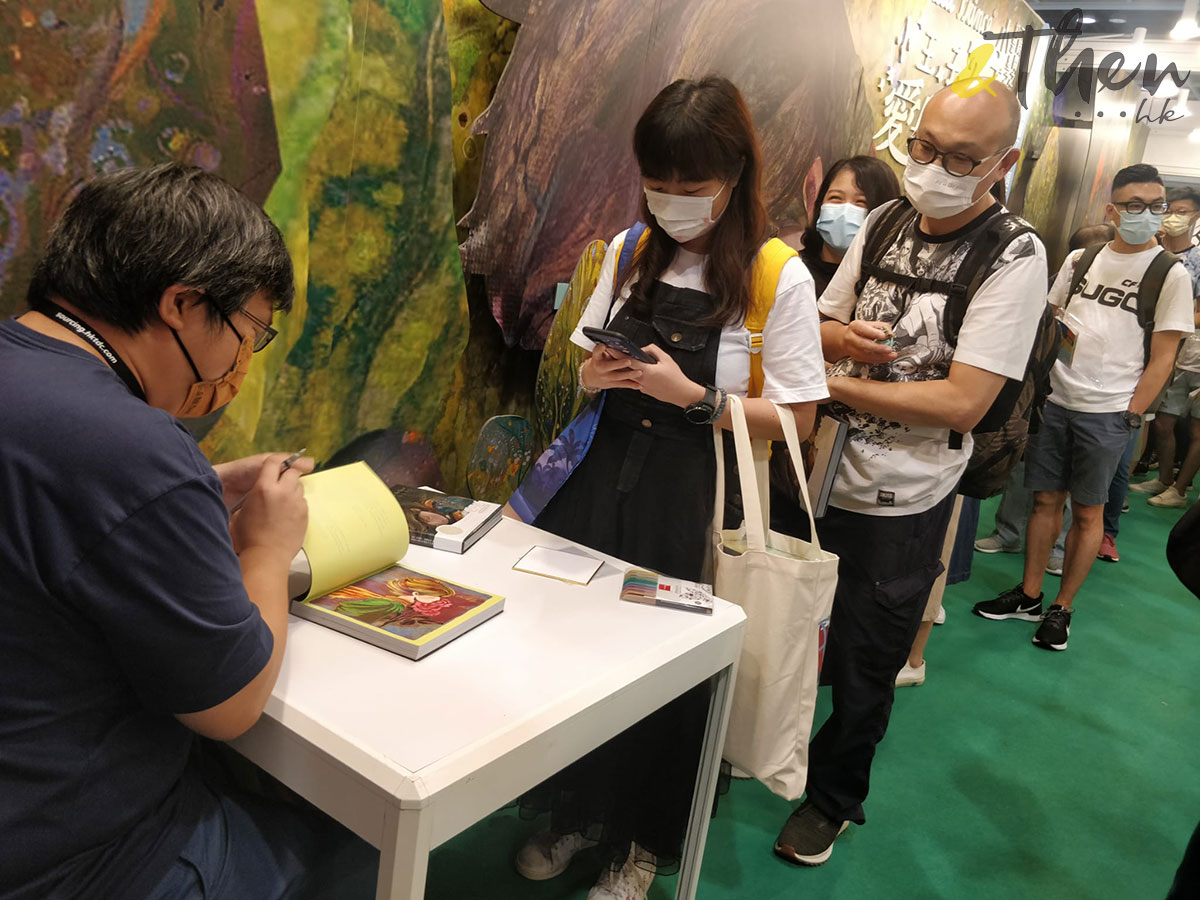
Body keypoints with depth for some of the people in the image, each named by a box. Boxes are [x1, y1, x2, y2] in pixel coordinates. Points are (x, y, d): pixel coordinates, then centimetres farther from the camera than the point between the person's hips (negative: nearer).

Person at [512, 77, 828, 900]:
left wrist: (692, 397, -18)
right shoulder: (630, 251, 7)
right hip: (603, 470, 4)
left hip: (689, 492, -4)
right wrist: (595, 377, -8)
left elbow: (794, 418, -7)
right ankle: (576, 811, 35)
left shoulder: (780, 278, -8)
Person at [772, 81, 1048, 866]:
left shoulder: (1015, 258, -14)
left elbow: (965, 400, -21)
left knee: (862, 670, 13)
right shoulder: (884, 223, 3)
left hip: (902, 506, -5)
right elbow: (818, 322, 11)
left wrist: (836, 385, -18)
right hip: (821, 475, 5)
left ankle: (833, 799, 39)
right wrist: (838, 337, -13)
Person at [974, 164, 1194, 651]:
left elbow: (1162, 358, -3)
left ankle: (1062, 608, 15)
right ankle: (1029, 595, 19)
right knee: (1046, 499, 8)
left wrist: (1130, 415, -8)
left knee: (1087, 512, 4)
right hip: (1055, 400, 3)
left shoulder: (1171, 275, -2)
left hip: (1107, 412, -3)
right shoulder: (1080, 258, 9)